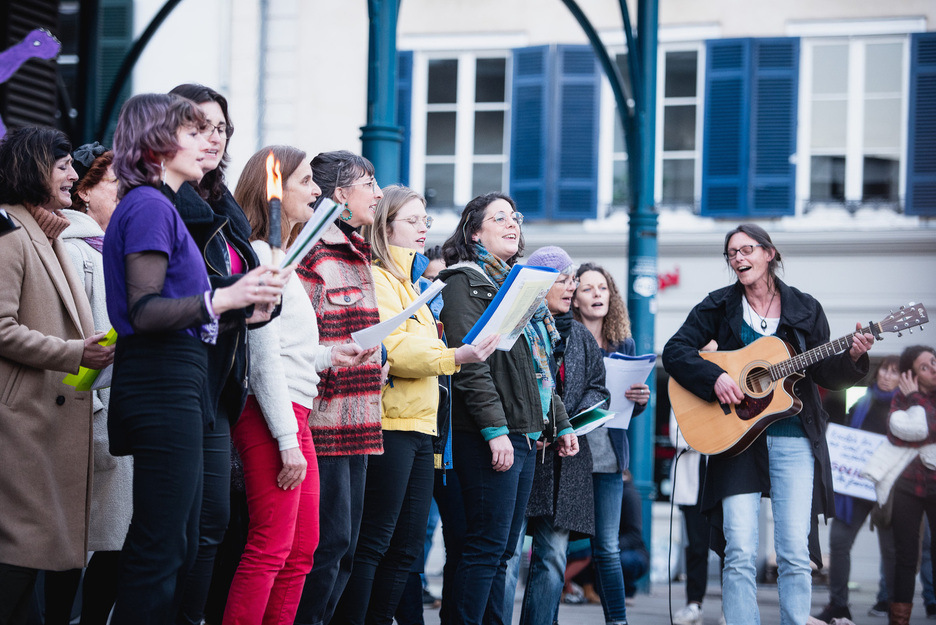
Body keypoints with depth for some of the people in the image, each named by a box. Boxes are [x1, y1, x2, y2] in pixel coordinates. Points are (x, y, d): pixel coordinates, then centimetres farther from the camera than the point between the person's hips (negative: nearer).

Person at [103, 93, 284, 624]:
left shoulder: (156, 206, 20)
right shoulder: (151, 206, -10)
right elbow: (143, 312, -19)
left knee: (180, 545, 11)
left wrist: (247, 299, 24)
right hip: (163, 382, -10)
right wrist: (222, 298, -29)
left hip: (175, 383, 10)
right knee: (162, 548, -10)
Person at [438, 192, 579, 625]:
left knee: (502, 549, 8)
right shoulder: (465, 282, -5)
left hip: (525, 433, 9)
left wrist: (560, 423, 22)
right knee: (487, 545, -10)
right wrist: (495, 430, -22)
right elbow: (470, 364, -15)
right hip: (489, 436, -9)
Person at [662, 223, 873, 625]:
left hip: (793, 439, 1)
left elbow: (824, 374, 9)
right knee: (739, 552, -8)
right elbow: (674, 351, 1)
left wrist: (851, 358, -11)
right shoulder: (719, 306, 7)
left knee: (796, 553, -4)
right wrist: (714, 378, -14)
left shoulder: (805, 309, 8)